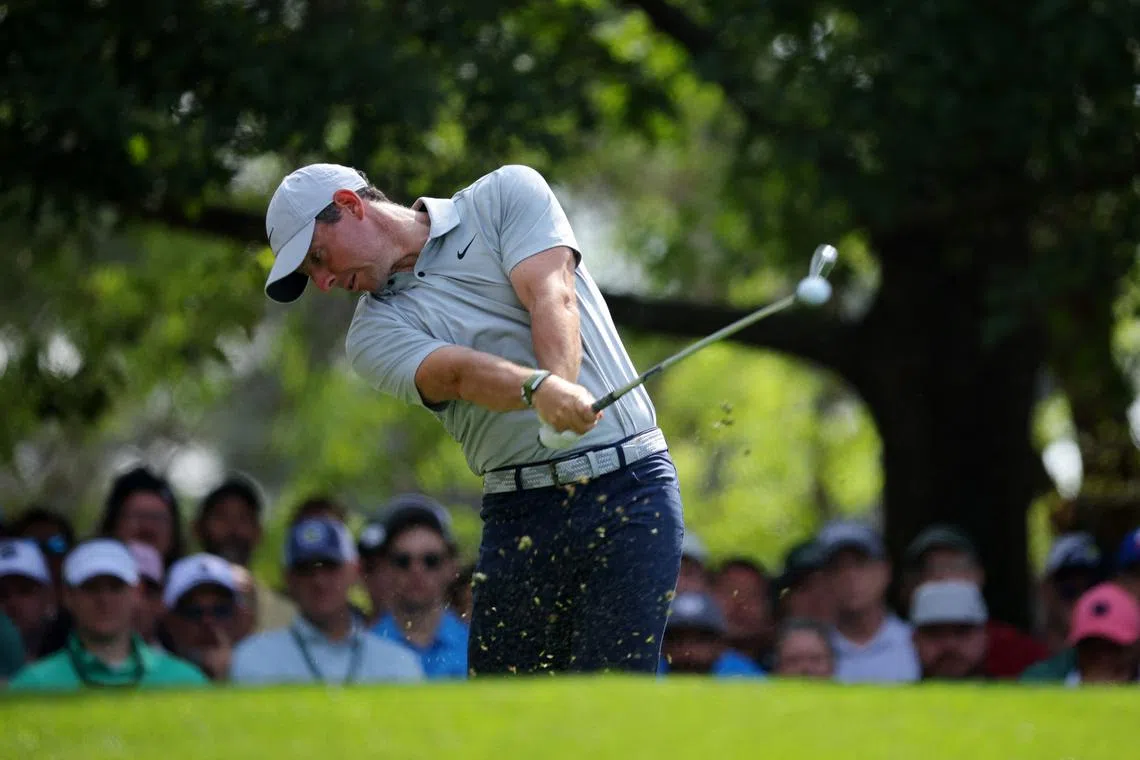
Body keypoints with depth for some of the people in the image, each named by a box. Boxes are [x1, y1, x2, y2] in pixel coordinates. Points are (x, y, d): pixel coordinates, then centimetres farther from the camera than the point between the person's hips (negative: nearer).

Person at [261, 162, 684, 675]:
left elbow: (551, 296, -11)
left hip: (629, 485, -3)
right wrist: (538, 388, -35)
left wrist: (563, 384, -31)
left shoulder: (504, 196, 6)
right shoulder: (376, 332, 7)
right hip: (519, 513, 3)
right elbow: (460, 373, -13)